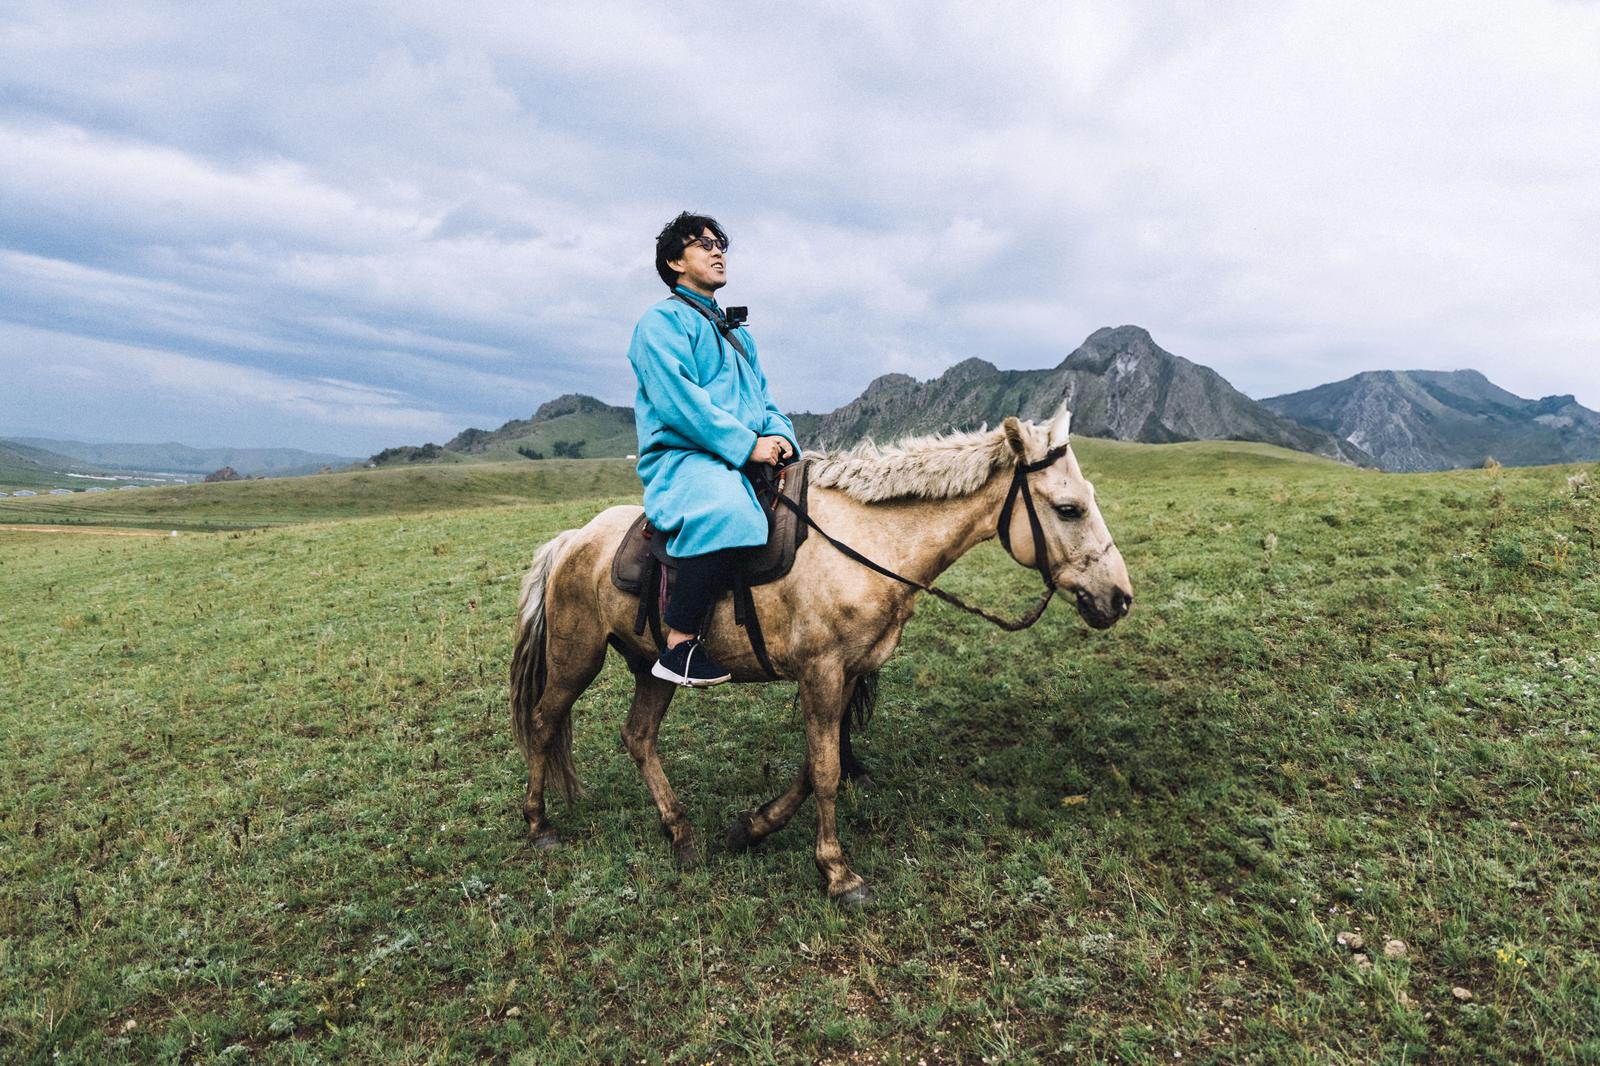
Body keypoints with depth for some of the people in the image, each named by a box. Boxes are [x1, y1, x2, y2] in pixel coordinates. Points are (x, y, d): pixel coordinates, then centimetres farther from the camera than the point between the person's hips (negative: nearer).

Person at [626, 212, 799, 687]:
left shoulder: (736, 332, 27)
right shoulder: (661, 322, 1)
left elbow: (763, 398, 24)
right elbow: (679, 401, -13)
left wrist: (781, 437, 0)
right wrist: (747, 445, -19)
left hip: (747, 461, 9)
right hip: (682, 459, -8)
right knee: (727, 510, -39)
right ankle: (679, 647, -30)